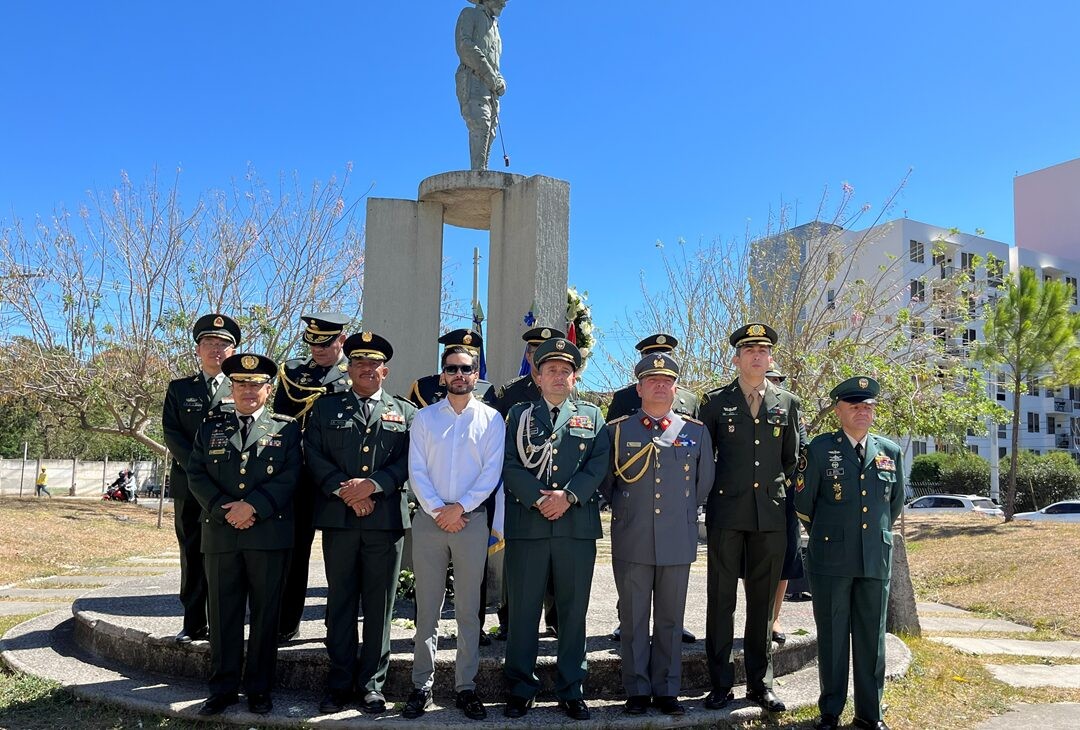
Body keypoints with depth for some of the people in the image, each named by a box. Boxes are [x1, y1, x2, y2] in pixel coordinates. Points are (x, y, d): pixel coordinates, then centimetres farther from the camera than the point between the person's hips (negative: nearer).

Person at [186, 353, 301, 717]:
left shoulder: (286, 428, 6)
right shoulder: (211, 427, 14)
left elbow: (289, 478, -4)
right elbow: (196, 475, 5)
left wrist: (252, 506, -15)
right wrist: (225, 509, -9)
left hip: (269, 533, -2)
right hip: (221, 533, 2)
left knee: (265, 614, 5)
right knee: (223, 613, 8)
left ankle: (259, 688, 16)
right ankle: (223, 688, 19)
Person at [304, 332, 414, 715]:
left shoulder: (405, 412, 11)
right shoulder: (325, 407, 12)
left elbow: (409, 460, 0)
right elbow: (314, 454, 1)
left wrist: (372, 485, -14)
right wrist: (344, 491, -11)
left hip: (386, 519, 0)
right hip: (338, 517, 0)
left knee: (379, 604, 4)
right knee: (340, 601, 7)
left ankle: (372, 683, 15)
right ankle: (340, 682, 17)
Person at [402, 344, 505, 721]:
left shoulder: (491, 419, 5)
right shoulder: (424, 418, 7)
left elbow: (492, 472, -2)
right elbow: (416, 471, 1)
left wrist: (459, 508, -11)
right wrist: (437, 510, -10)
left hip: (471, 519, -1)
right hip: (429, 518, 1)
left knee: (469, 609, 5)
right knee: (427, 608, 5)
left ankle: (466, 687, 14)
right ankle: (422, 686, 14)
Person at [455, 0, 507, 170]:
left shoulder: (493, 27, 34)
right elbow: (463, 45, -7)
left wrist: (500, 82, 4)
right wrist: (488, 73, -13)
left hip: (489, 90, 8)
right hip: (472, 81, -8)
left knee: (488, 133, -5)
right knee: (480, 124, -26)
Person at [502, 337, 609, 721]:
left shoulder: (592, 416, 12)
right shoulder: (519, 414, 10)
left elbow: (599, 464, 1)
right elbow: (509, 464, 0)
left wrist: (568, 496, -12)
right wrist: (538, 498, -13)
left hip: (578, 526, 1)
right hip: (526, 525, -1)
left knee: (574, 610, 7)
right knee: (522, 609, 5)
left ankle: (571, 690, 19)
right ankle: (520, 689, 17)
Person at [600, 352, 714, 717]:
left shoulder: (696, 432, 5)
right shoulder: (617, 430, 2)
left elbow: (703, 483, 13)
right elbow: (605, 481, 12)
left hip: (679, 542, 1)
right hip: (632, 542, -1)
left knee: (670, 619, 10)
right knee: (634, 619, 6)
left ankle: (667, 690, 21)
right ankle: (638, 690, 18)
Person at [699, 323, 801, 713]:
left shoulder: (787, 403, 9)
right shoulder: (715, 401, 3)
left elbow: (792, 460, 16)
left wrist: (786, 496, 11)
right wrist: (709, 495, 4)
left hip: (771, 515, 2)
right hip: (726, 513, -2)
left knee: (763, 601, 9)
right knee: (721, 599, 3)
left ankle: (760, 684, 20)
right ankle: (721, 684, 13)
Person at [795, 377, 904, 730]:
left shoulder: (891, 452, 7)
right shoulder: (820, 449, -3)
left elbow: (895, 504, 20)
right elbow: (803, 504, 4)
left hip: (876, 559, 3)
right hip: (831, 560, -3)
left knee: (872, 637, 9)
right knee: (832, 637, 5)